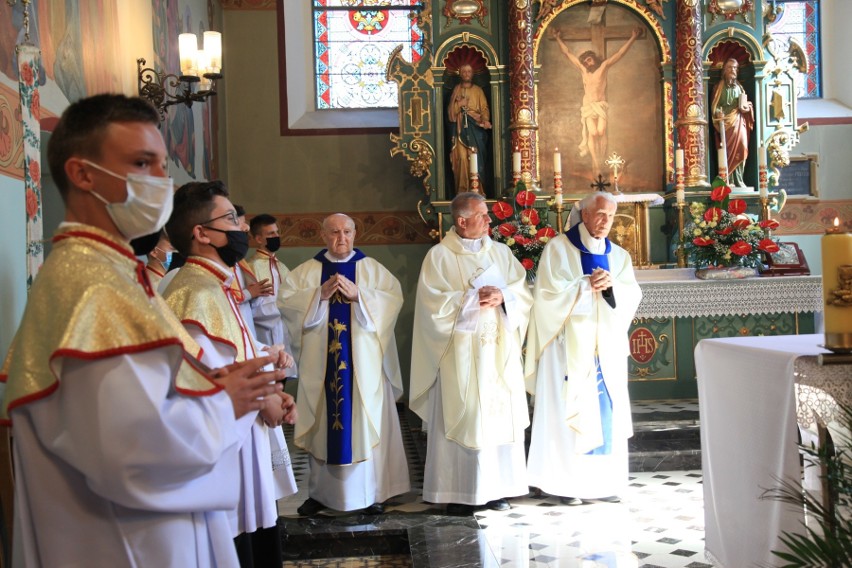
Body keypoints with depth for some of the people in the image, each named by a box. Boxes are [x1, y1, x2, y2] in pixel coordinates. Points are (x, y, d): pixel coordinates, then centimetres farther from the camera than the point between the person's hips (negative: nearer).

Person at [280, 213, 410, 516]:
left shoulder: (372, 268, 6)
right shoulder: (305, 271, 8)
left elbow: (393, 298, -6)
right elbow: (287, 301, -3)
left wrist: (358, 294, -18)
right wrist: (320, 294, -14)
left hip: (363, 361, -1)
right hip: (320, 362, 1)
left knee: (367, 422, 1)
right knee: (322, 422, 6)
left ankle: (371, 493, 11)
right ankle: (319, 492, 19)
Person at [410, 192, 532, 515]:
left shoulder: (500, 252, 13)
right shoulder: (439, 255, -1)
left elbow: (524, 292, 8)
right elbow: (433, 302, -11)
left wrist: (502, 296, -12)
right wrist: (473, 297, -14)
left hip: (501, 350, 5)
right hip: (461, 352, -4)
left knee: (502, 415, 4)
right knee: (461, 418, -3)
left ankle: (495, 488, 15)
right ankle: (459, 492, 6)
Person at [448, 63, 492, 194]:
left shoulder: (478, 90, 12)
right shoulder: (456, 90, 15)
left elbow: (484, 108, 1)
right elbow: (450, 111, 11)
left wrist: (485, 120, -18)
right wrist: (459, 104, -7)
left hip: (475, 128, 0)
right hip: (461, 127, 1)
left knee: (476, 157, -9)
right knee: (462, 157, -9)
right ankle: (462, 190, -7)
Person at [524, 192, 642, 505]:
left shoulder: (618, 255, 15)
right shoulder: (558, 248, 0)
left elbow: (633, 294, 6)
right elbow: (550, 290, -10)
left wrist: (611, 284, -13)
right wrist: (588, 284, -13)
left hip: (607, 344, 5)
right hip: (570, 342, -5)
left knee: (607, 410, 4)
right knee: (570, 409, -5)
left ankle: (604, 479, 13)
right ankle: (567, 481, 2)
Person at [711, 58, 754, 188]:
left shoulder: (739, 86, 17)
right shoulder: (720, 87, 7)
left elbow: (745, 105, 19)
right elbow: (714, 106, -1)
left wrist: (746, 107, -4)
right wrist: (718, 113, -21)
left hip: (739, 122, 3)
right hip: (725, 122, -3)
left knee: (740, 150, -5)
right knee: (728, 151, -9)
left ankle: (738, 180, -1)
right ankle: (728, 180, -8)